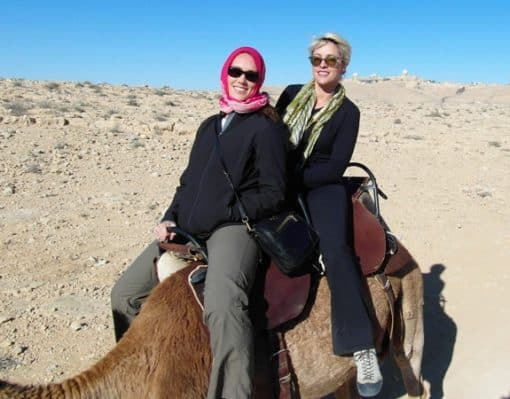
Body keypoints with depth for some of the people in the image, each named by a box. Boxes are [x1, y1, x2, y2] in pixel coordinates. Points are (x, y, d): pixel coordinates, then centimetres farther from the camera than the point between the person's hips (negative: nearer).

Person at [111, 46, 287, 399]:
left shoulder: (266, 126, 2)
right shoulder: (209, 125, 22)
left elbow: (273, 195, -5)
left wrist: (221, 215, -12)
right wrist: (171, 219, 6)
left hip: (234, 226, -7)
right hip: (188, 229, 7)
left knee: (223, 307, -36)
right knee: (125, 293, 7)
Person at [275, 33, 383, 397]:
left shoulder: (348, 112, 1)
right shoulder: (292, 94, 13)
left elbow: (335, 166, -7)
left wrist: (296, 179, -12)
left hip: (323, 187, -4)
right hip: (283, 183, 5)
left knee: (336, 251, -28)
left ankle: (363, 347, -23)